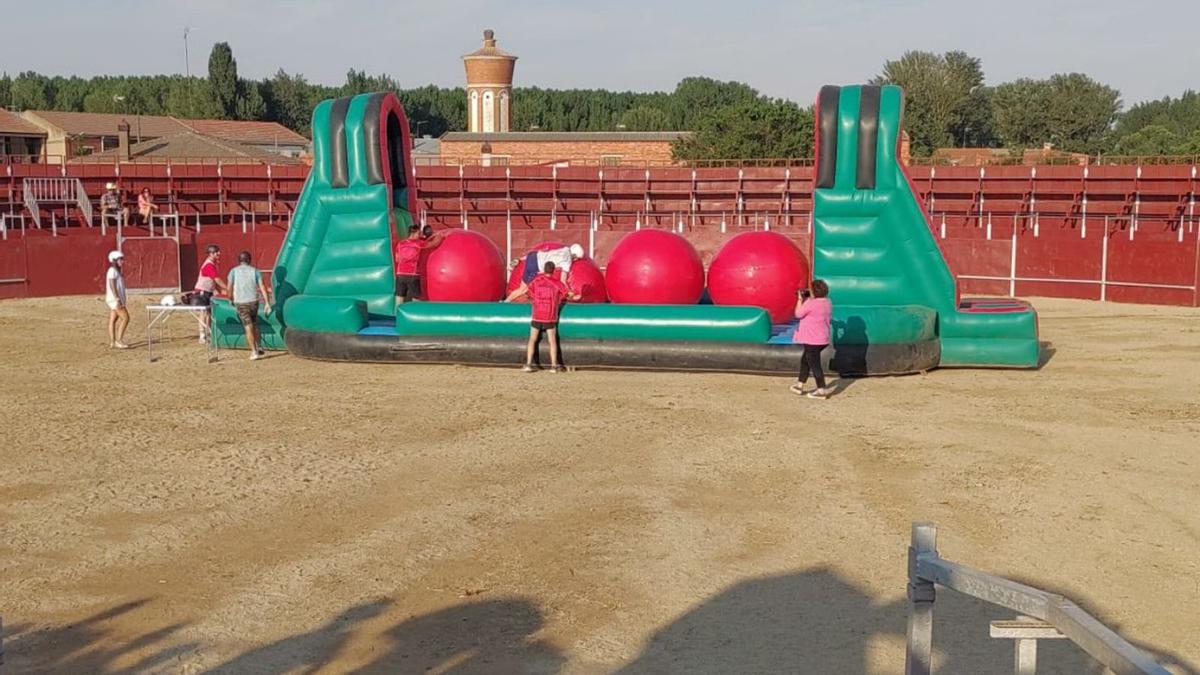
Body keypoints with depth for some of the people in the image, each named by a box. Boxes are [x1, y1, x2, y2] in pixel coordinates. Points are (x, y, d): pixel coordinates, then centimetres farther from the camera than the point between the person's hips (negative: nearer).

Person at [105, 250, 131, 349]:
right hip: (114, 299, -10)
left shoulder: (117, 271, 17)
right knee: (125, 318, -12)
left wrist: (120, 300, 19)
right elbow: (112, 286, -19)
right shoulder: (112, 271, -12)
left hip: (118, 299, 10)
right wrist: (117, 300, -23)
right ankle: (119, 340, -11)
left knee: (113, 320, 8)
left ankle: (112, 342, 8)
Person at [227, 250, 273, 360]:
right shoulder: (255, 271, 5)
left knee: (248, 327, 0)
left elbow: (230, 288, -1)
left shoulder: (234, 271, 2)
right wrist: (267, 303, -4)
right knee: (254, 324, 22)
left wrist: (231, 299, 18)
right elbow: (262, 287, -3)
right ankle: (257, 348, 23)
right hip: (253, 301, 1)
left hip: (240, 303, -1)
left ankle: (254, 352, -6)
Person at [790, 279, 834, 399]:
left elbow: (798, 314, -10)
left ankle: (821, 390, 6)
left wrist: (800, 299, 1)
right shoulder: (827, 303, 5)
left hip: (812, 340, -9)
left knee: (814, 364, 1)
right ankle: (799, 385, 32)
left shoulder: (810, 303, -22)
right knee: (805, 360, 23)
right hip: (823, 339, 9)